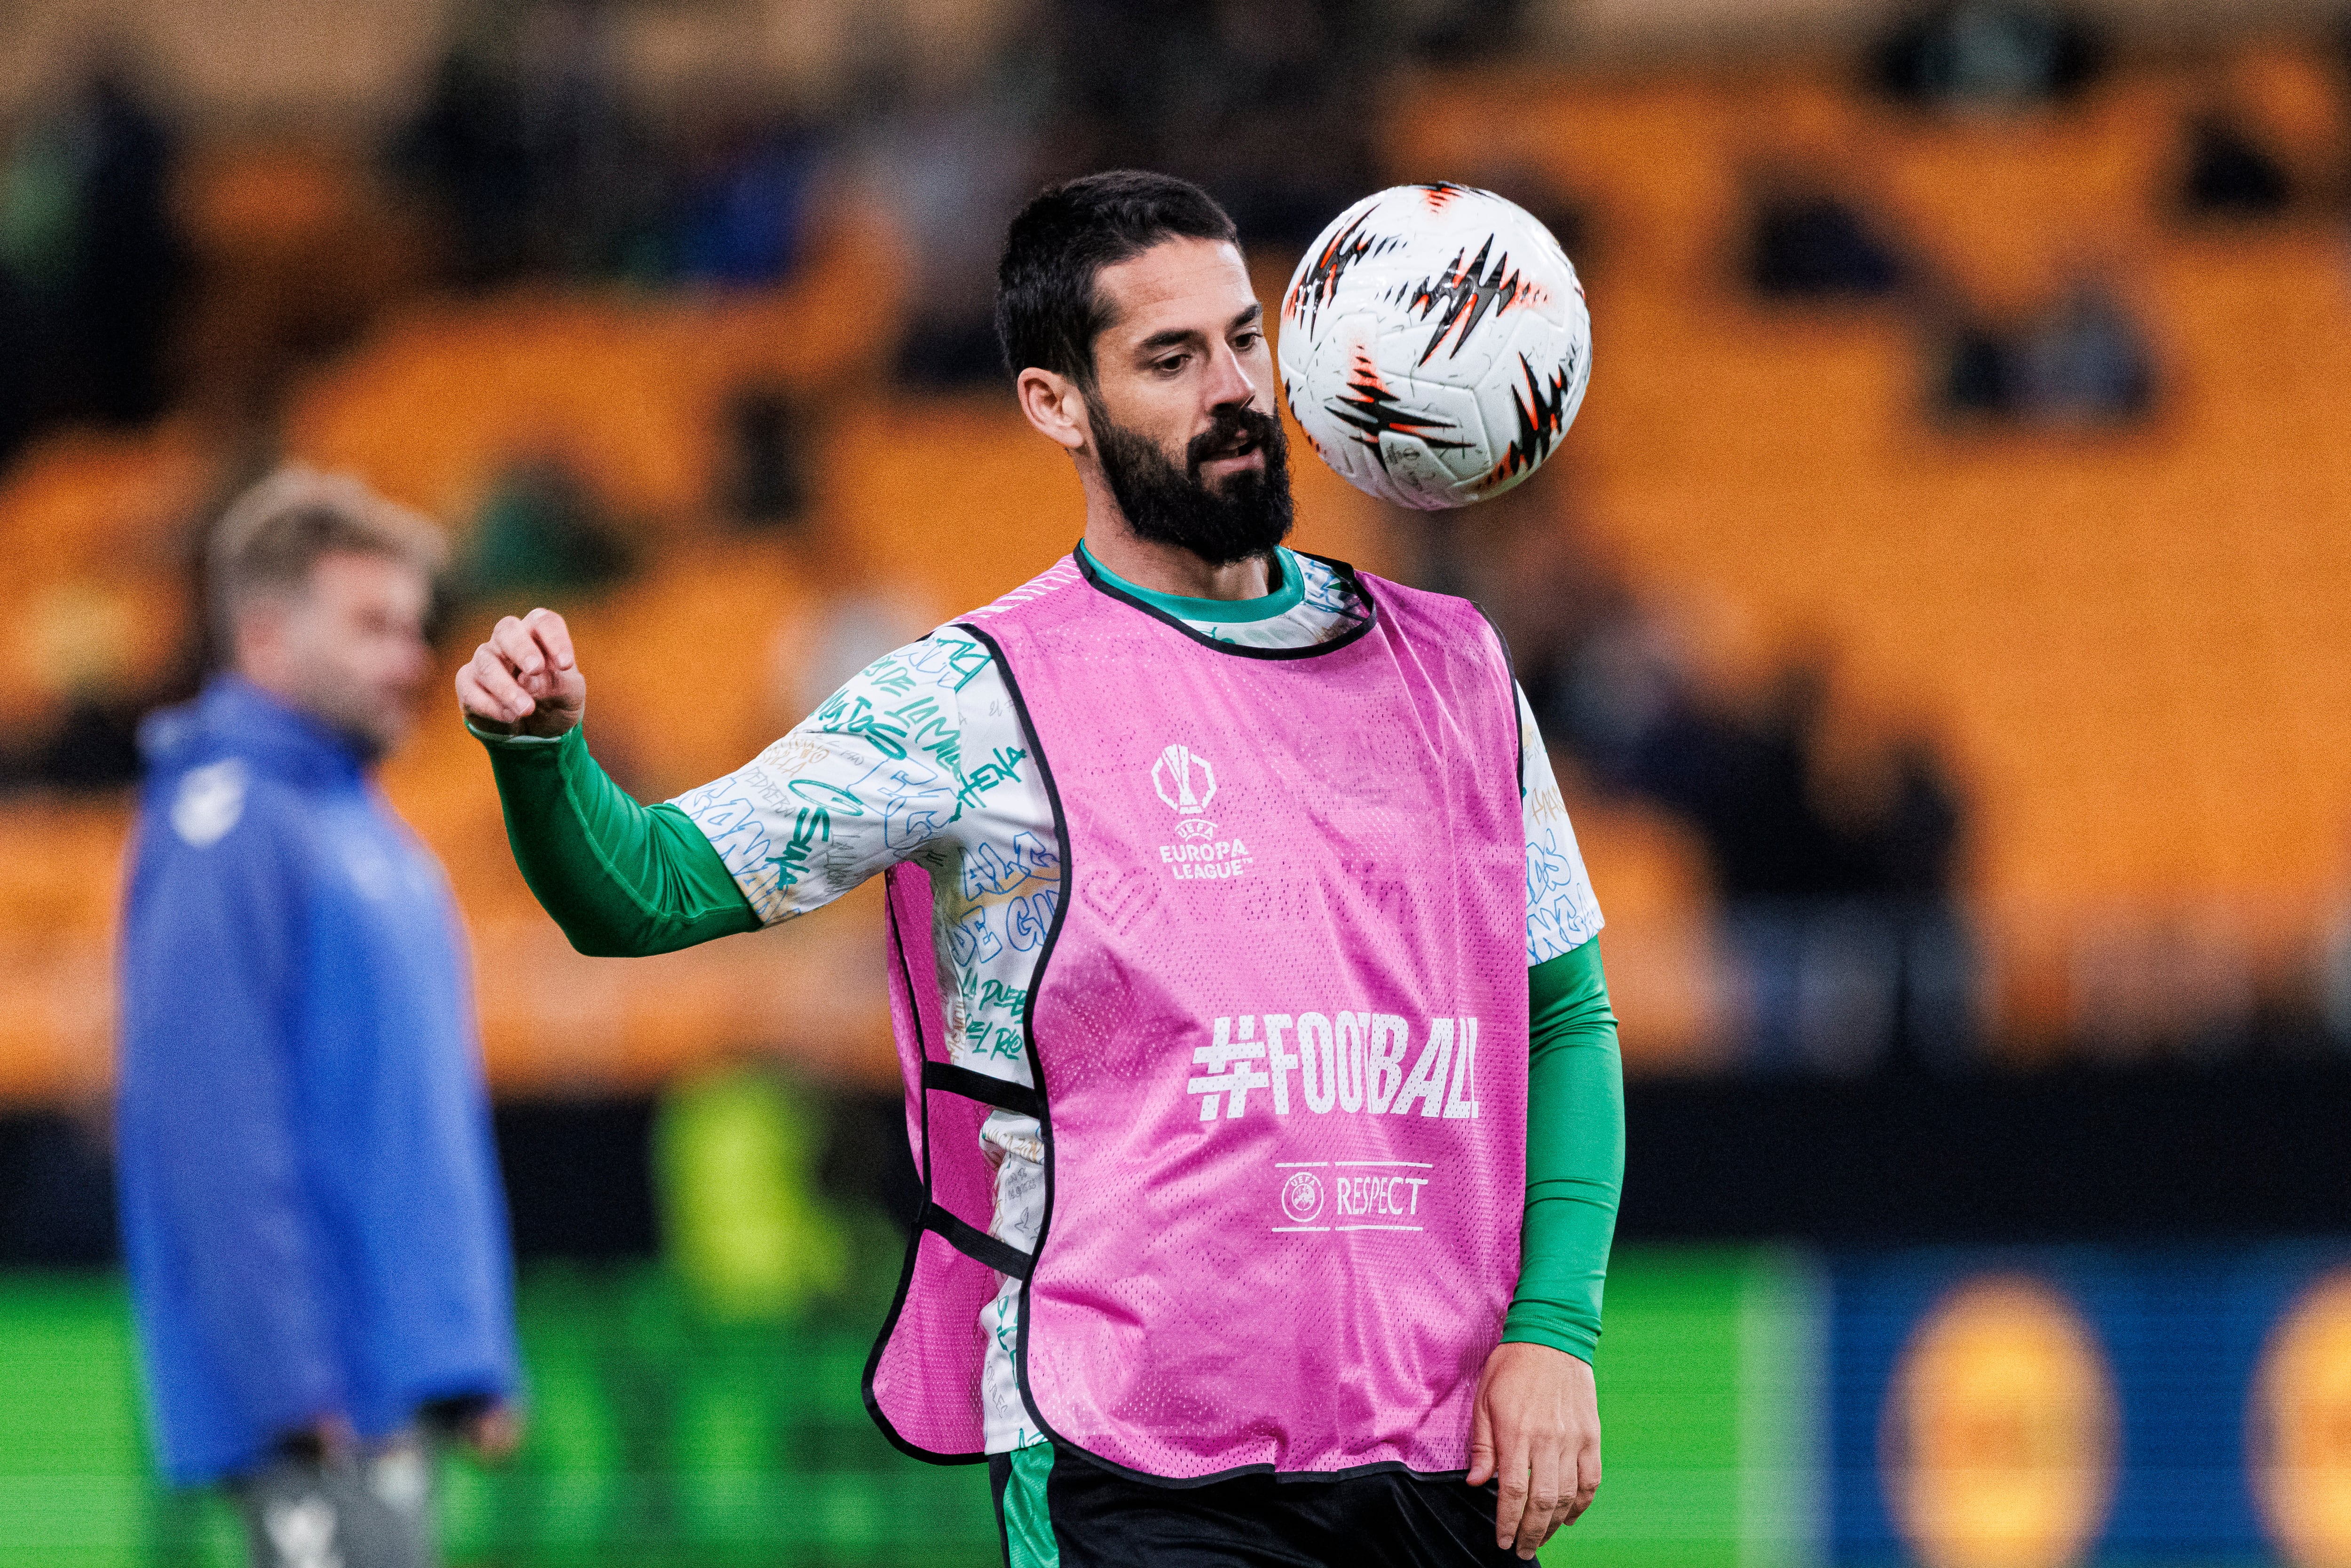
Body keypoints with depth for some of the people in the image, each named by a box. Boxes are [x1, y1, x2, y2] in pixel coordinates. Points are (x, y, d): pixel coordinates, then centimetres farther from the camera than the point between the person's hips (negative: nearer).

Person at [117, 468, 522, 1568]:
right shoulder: (224, 826, -11)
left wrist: (480, 1356, 18)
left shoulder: (372, 835, 19)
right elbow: (211, 1120, -19)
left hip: (403, 1376, 10)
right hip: (316, 1394, -10)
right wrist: (291, 1378, -23)